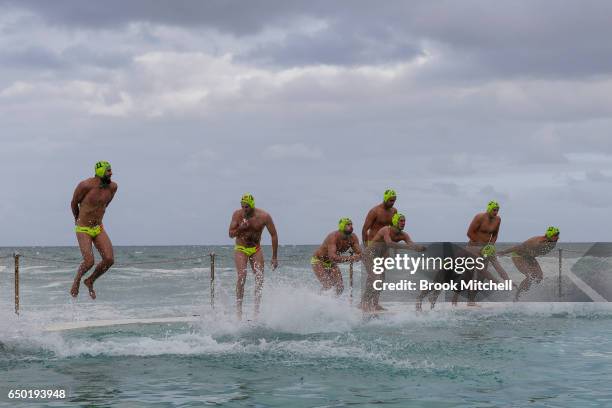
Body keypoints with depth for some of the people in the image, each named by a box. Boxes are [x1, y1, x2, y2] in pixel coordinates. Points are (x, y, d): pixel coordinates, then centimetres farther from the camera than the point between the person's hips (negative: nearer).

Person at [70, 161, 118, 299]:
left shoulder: (112, 187, -3)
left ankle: (90, 281, 17)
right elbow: (74, 203, -1)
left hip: (99, 228, 5)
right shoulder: (86, 185, -19)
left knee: (109, 259, -8)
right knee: (89, 261, -16)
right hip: (83, 230, -5)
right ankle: (77, 280, 16)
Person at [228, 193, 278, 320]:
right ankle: (239, 307, -16)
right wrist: (240, 228, -28)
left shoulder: (264, 216, -13)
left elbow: (274, 235, -5)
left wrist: (274, 257, -6)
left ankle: (257, 309, -1)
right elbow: (231, 234, -5)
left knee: (260, 278, -7)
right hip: (240, 249, -1)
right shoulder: (237, 214, -11)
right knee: (242, 276, -19)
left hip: (256, 249, 1)